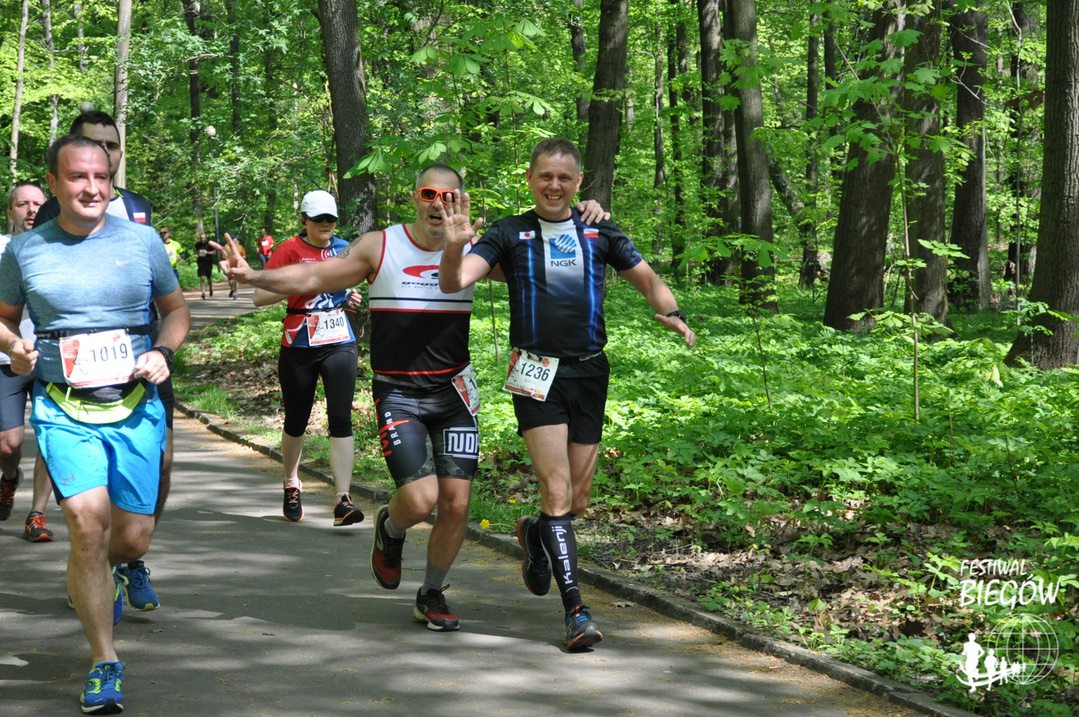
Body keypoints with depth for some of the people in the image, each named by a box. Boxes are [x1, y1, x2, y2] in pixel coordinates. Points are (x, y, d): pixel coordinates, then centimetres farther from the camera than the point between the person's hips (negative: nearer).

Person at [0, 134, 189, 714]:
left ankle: (97, 576, 45)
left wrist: (163, 352, -5)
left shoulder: (141, 240, 3)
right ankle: (104, 664, -6)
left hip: (136, 408, 1)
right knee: (88, 520, -20)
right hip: (63, 410, -1)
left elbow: (176, 310, 14)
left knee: (133, 539, 4)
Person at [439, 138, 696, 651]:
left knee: (577, 502, 9)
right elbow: (453, 282, -9)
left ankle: (535, 535, 43)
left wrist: (672, 313, -7)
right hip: (537, 373, -3)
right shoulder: (509, 233, 1)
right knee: (557, 492, -12)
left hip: (590, 373, 3)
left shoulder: (599, 233, 8)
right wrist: (455, 244, -30)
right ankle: (576, 610, -9)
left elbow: (648, 280, 14)